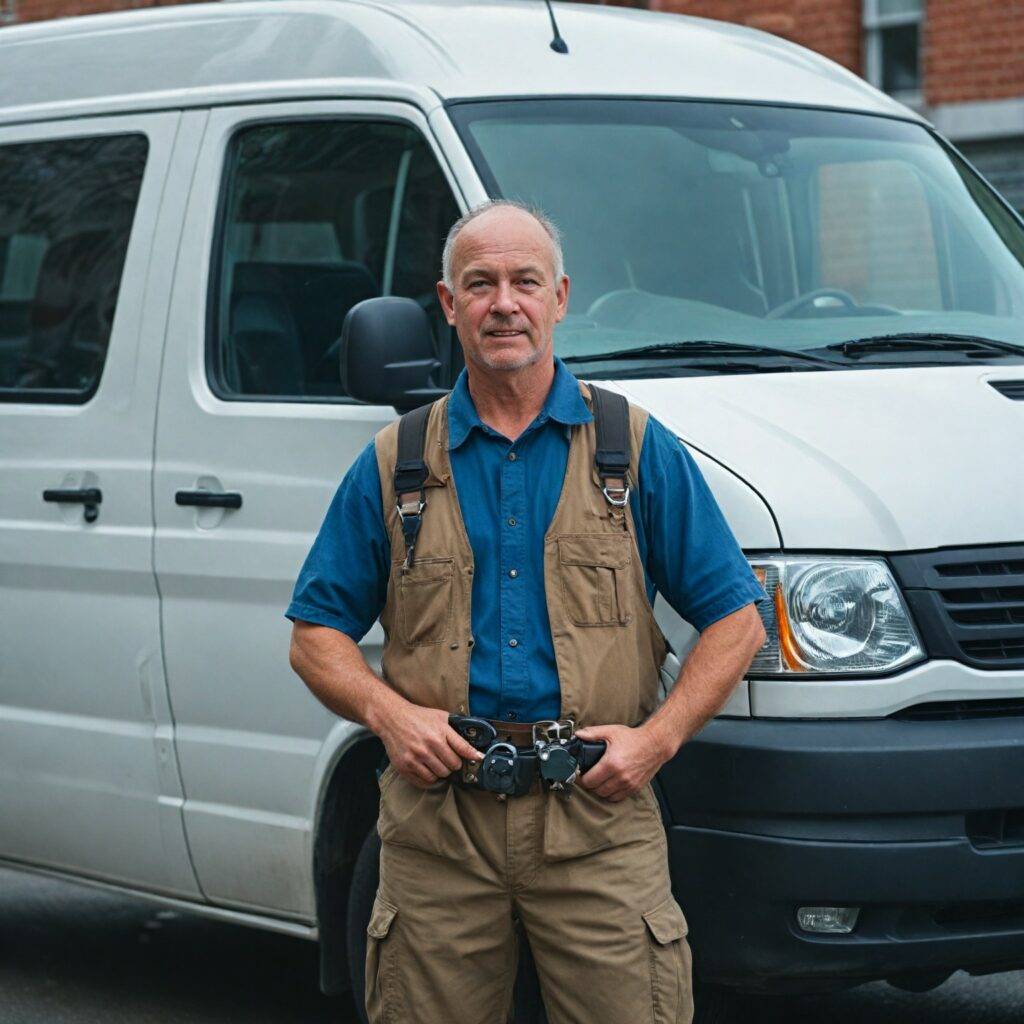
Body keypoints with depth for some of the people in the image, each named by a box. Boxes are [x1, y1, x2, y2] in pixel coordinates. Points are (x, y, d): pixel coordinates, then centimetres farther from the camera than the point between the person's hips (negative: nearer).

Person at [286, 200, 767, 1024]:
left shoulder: (639, 450, 8)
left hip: (596, 817, -1)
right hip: (436, 819, 1)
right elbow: (317, 634, 12)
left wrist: (658, 737, -7)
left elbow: (735, 620, 7)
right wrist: (389, 713, -8)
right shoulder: (393, 465, 10)